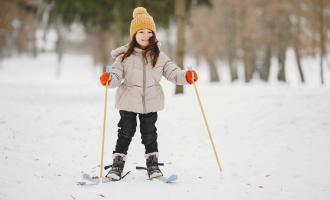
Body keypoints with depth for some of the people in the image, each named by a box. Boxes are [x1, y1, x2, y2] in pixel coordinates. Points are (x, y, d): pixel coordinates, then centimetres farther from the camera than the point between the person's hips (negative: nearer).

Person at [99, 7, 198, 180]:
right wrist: (108, 79, -33)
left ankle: (152, 164, 24)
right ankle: (117, 165, 15)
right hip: (128, 102, -1)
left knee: (149, 134, 11)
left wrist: (186, 76, -21)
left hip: (151, 102, 1)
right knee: (125, 133, 6)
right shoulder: (125, 56, -6)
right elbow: (117, 75, -12)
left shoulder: (159, 56, 0)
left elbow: (172, 72, -3)